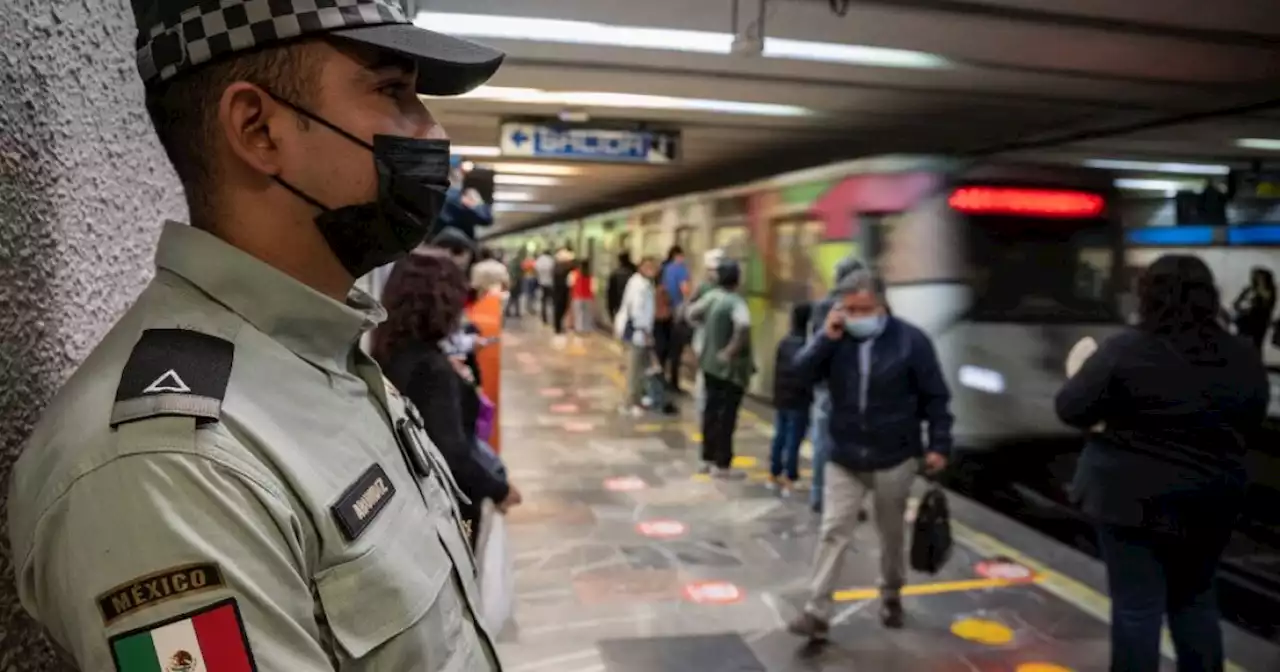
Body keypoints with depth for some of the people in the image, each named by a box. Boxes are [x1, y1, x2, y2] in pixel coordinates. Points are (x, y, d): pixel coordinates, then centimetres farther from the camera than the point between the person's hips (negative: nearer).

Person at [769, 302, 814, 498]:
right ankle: (788, 482, 2)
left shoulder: (784, 342, 6)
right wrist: (812, 397, -6)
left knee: (780, 437, 15)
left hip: (782, 398, 7)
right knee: (793, 441, -2)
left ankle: (774, 477, 23)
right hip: (799, 401, -7)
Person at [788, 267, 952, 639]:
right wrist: (826, 338, -20)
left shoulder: (910, 340, -8)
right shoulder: (836, 338, 0)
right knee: (833, 532, -1)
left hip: (894, 459, -1)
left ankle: (891, 595, 39)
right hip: (844, 458, 2)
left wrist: (939, 444, -8)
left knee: (892, 532, 16)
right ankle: (817, 612, 3)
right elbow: (802, 372, -9)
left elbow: (935, 396, -4)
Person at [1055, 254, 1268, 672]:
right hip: (1210, 501, 5)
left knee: (1136, 607, 4)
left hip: (1131, 498, -5)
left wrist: (1078, 372, 9)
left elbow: (1071, 410, -10)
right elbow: (1249, 425, 11)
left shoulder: (1126, 350, -15)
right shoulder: (1244, 357, 0)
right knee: (1195, 600, 21)